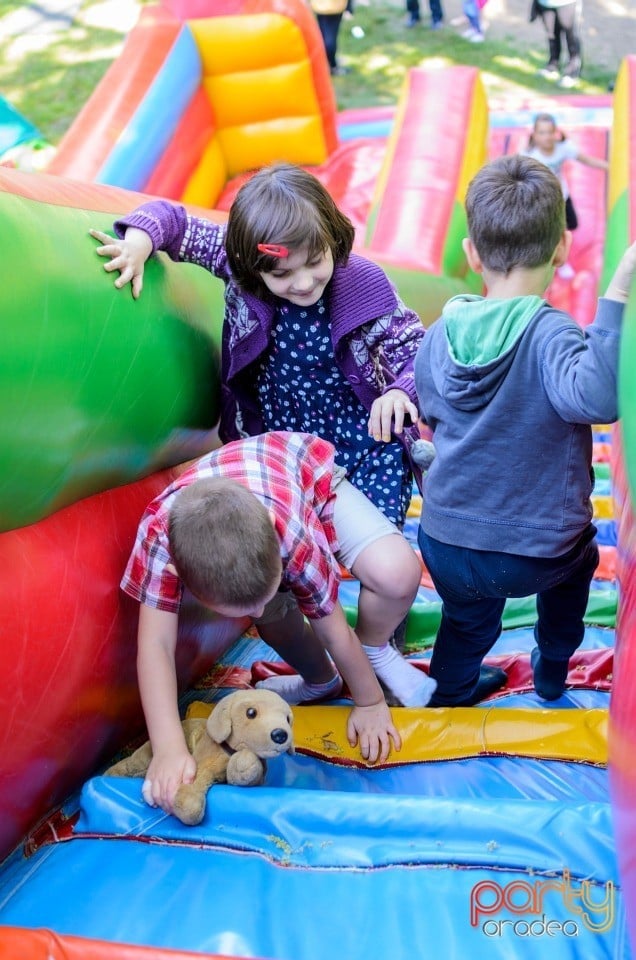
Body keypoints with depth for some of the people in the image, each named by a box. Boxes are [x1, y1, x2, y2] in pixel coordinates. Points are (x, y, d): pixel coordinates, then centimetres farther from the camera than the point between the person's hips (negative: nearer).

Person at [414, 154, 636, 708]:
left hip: (445, 546, 3)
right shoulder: (549, 333, -23)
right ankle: (552, 672, 51)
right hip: (537, 556, -3)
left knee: (467, 621, 34)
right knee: (577, 560, 34)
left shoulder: (437, 336, -5)